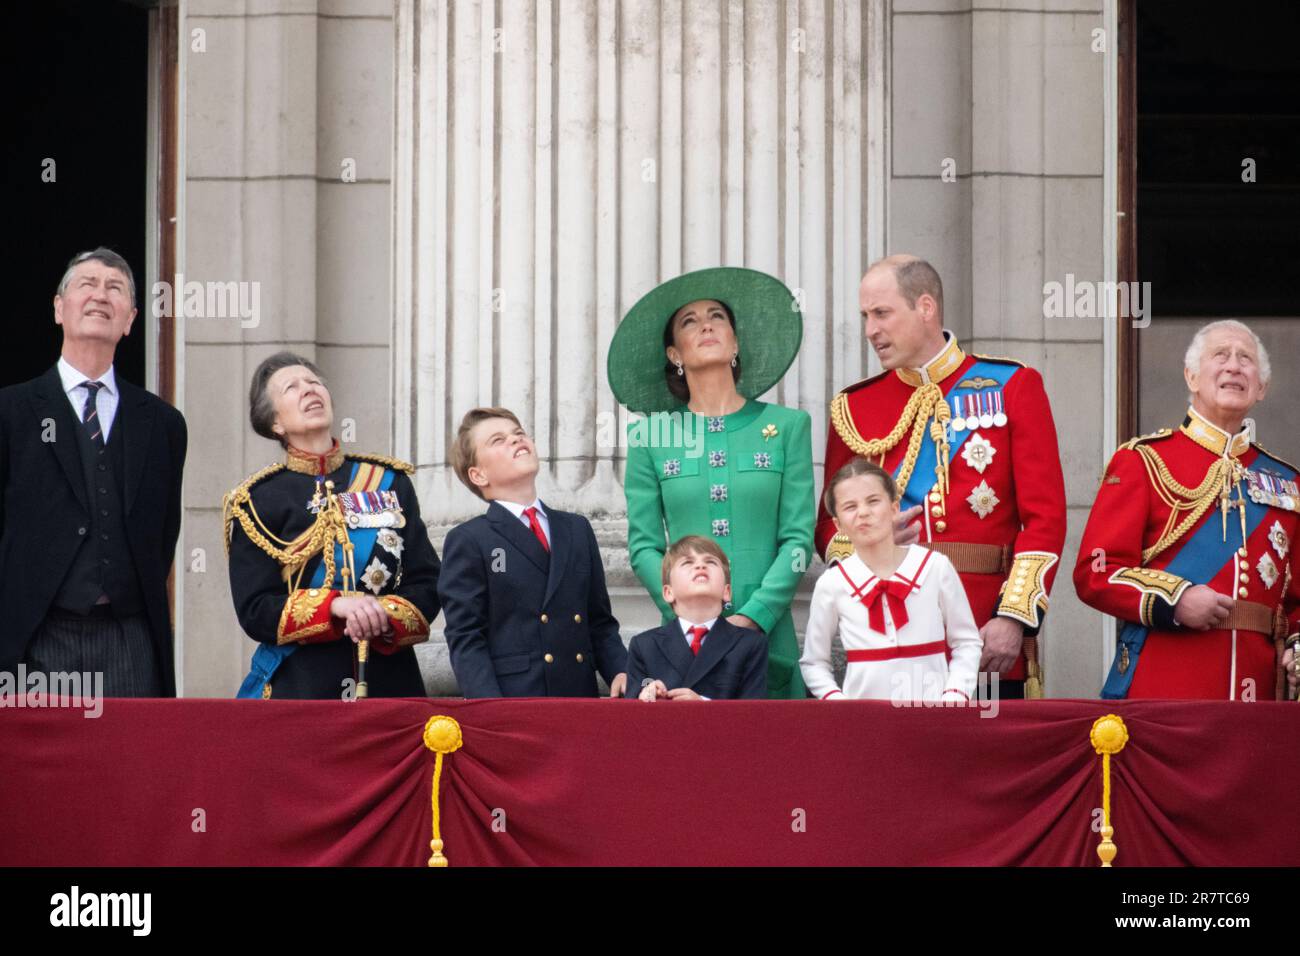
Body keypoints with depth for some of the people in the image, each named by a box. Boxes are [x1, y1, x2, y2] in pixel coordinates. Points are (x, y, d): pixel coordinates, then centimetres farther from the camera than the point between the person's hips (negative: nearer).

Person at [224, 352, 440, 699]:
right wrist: (336, 606, -18)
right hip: (298, 690, -2)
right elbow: (255, 611, -3)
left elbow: (426, 585, 8)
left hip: (390, 685, 2)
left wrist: (382, 618, -13)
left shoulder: (390, 481, 11)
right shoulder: (258, 500, 4)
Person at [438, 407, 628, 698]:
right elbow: (465, 639, -5)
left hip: (582, 697, 4)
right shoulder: (467, 542, 2)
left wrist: (621, 672, 0)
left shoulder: (577, 529, 17)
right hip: (513, 700, -4)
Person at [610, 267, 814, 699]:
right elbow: (644, 546, 3)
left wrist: (754, 616, -11)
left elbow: (799, 537, 1)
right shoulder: (650, 436, 8)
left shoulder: (787, 426, 7)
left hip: (767, 632, 0)